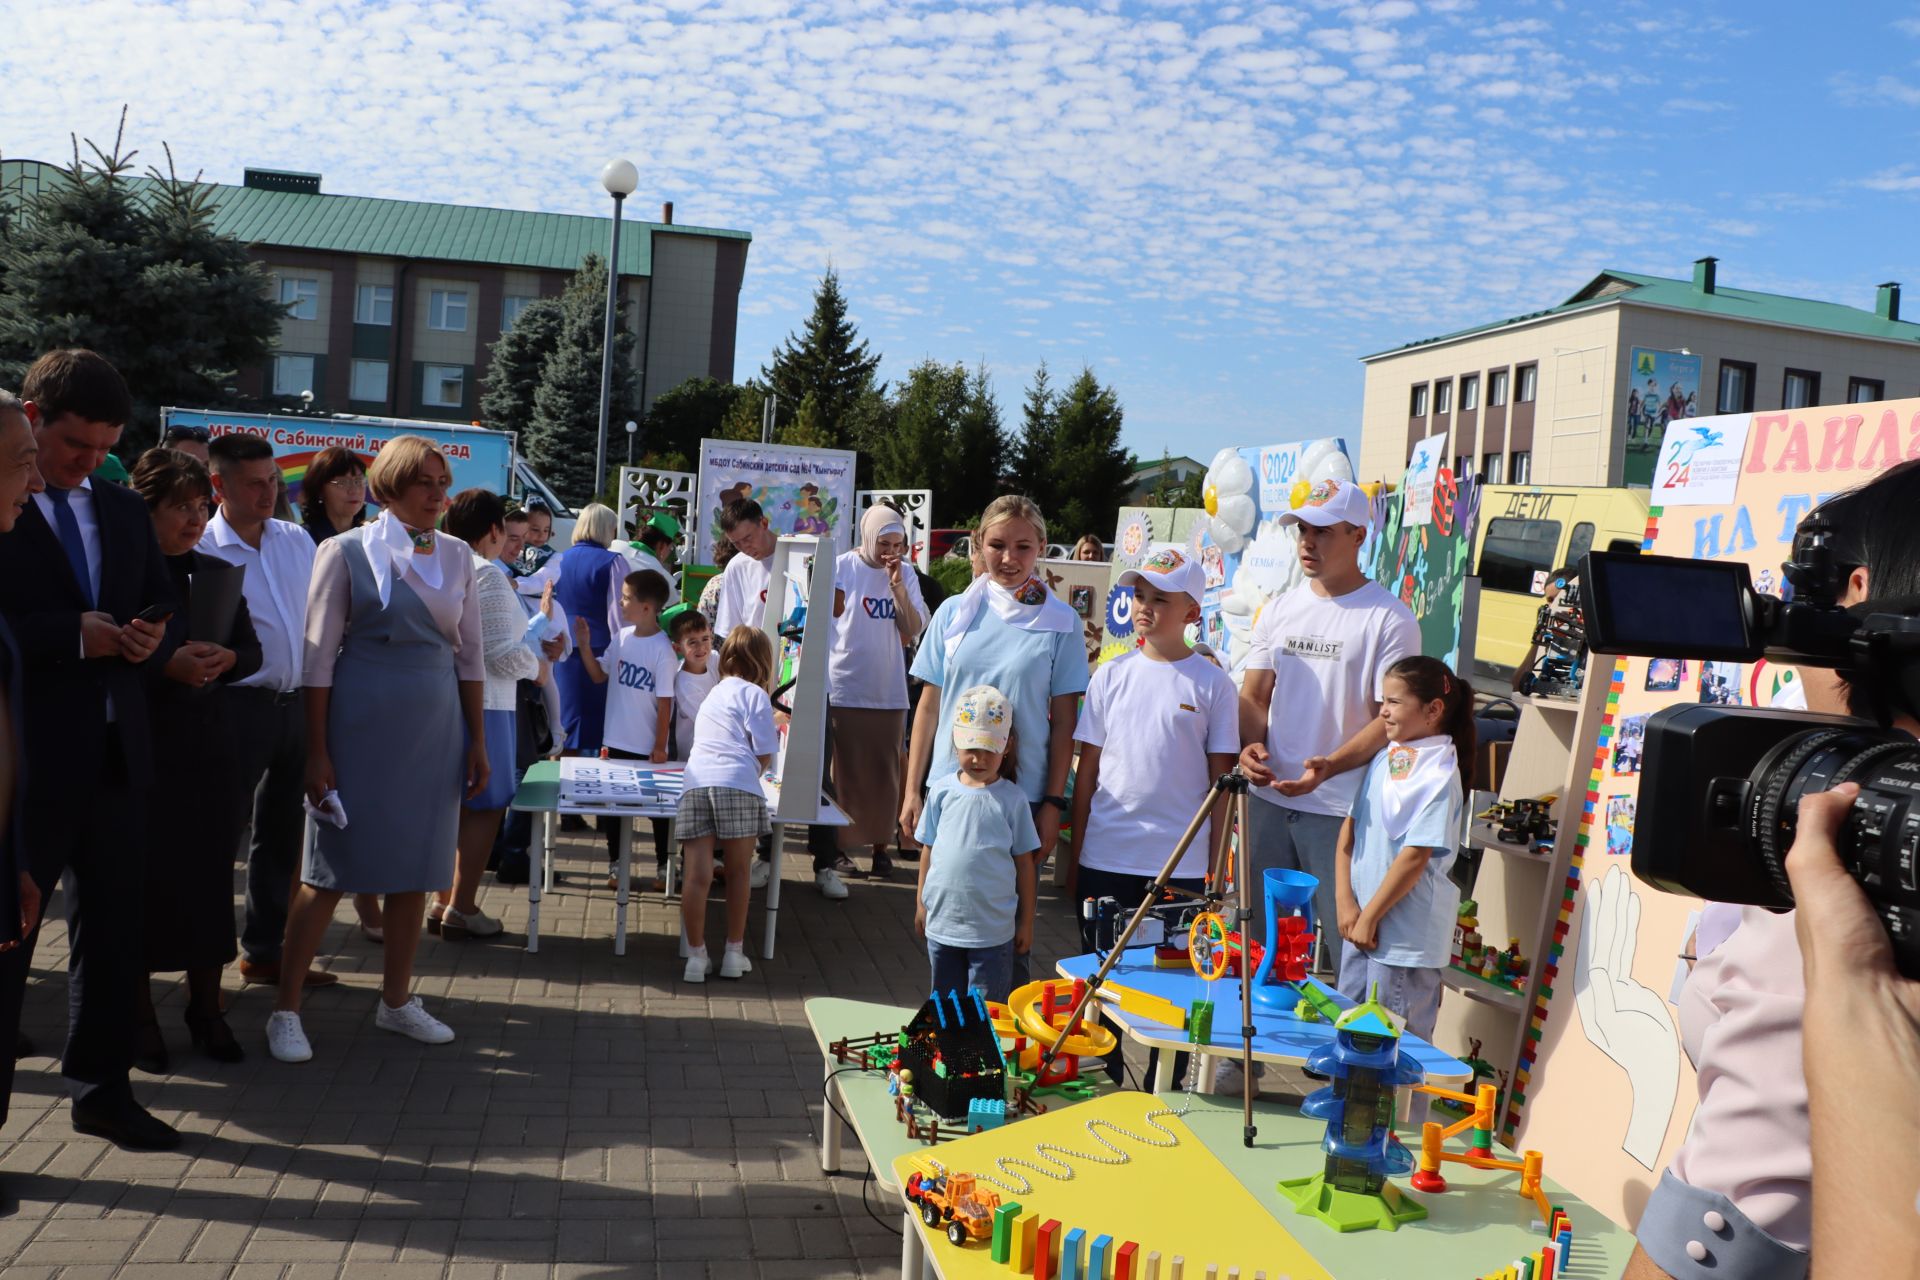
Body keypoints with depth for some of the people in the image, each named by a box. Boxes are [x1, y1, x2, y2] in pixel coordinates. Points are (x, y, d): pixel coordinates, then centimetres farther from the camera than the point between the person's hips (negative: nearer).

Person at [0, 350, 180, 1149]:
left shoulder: (124, 510, 13)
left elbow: (162, 608, 15)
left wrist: (151, 641, -5)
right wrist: (72, 636, -20)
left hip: (115, 748, 6)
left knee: (111, 926, 13)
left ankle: (100, 1089, 26)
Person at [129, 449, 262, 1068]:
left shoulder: (218, 573, 11)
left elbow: (251, 651, 10)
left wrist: (224, 659, -10)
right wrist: (166, 665, -22)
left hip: (211, 750, 4)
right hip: (142, 751, -4)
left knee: (211, 877, 8)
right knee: (145, 878, 3)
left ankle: (206, 1009, 21)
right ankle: (139, 1017, 17)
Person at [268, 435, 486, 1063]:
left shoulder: (457, 556, 8)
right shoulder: (347, 552, -4)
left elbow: (469, 653, 11)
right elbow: (319, 656, -5)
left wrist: (478, 741, 9)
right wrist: (316, 751, -8)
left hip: (434, 728, 4)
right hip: (360, 725, -4)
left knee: (417, 865, 10)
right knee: (332, 868, 0)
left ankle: (396, 999, 24)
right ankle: (285, 1007, 12)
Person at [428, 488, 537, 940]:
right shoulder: (487, 575, -16)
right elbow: (503, 655, -18)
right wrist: (536, 665, 2)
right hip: (481, 704, -8)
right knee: (485, 807, 2)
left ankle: (442, 901, 24)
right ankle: (461, 909, 7)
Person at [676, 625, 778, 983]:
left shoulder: (714, 694, 29)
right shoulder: (755, 694, 9)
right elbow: (764, 755, 2)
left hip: (695, 784, 5)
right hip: (737, 784, -5)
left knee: (698, 876, 2)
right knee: (738, 873, 9)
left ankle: (696, 955, 4)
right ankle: (734, 954, 17)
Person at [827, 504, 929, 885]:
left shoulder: (906, 573, 5)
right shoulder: (842, 568, -4)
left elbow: (914, 630, -2)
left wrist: (897, 586, -12)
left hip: (889, 691, 3)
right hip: (845, 688, -3)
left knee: (884, 771, 7)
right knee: (843, 770, 4)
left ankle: (881, 845, 15)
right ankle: (836, 845, 13)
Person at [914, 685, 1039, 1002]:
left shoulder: (1013, 799, -7)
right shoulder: (942, 790, -1)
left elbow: (1025, 863, -2)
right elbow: (928, 849, 8)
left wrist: (1026, 924, 1)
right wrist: (921, 904, 11)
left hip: (992, 930, -2)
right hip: (942, 923, 2)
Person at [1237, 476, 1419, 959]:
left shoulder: (1390, 619, -6)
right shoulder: (1279, 609, 11)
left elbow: (1390, 718, -10)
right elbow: (1254, 695, 13)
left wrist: (1328, 767, -24)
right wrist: (1250, 745, -8)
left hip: (1342, 809, -5)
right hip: (1269, 797, 5)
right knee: (1261, 937, 14)